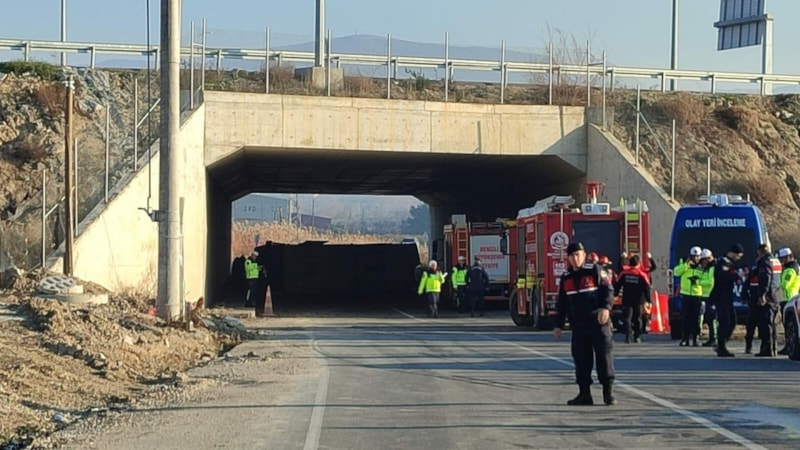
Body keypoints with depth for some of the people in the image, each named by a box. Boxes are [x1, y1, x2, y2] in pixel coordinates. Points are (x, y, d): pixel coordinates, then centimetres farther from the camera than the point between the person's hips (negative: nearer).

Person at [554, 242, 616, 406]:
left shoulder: (595, 270, -1)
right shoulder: (566, 277, 14)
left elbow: (608, 290, -7)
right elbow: (561, 303, 19)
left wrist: (606, 308, -24)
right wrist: (558, 325, 16)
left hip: (598, 322, -5)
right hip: (578, 325, 5)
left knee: (604, 355, -4)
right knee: (581, 359, 3)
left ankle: (608, 392, 1)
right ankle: (584, 394, 9)